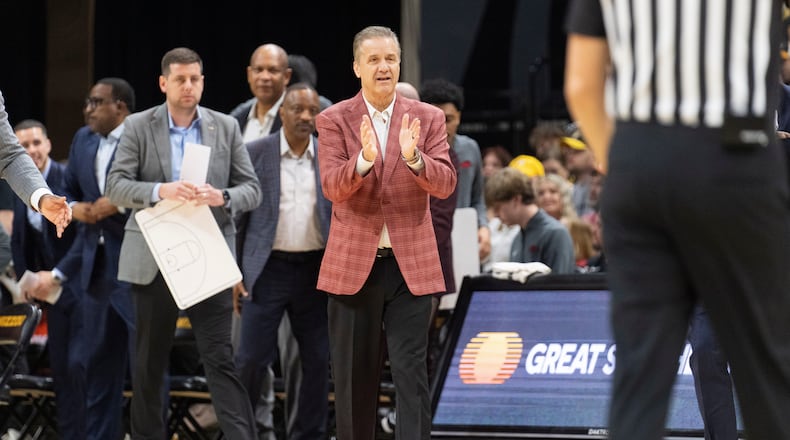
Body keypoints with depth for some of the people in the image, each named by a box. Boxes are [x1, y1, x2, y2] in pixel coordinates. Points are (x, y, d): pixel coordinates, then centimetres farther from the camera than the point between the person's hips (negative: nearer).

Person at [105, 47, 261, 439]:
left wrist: (222, 197, -18)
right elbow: (115, 186, -6)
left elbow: (252, 189, 4)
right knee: (149, 360, 9)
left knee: (220, 358, -7)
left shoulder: (226, 128, 6)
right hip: (154, 259, 0)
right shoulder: (138, 127, 2)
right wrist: (161, 191, -23)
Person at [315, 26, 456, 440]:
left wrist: (413, 158, -26)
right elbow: (332, 187, -11)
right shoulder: (334, 120, 1)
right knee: (354, 377, 8)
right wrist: (364, 159, -31)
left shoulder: (427, 118, 4)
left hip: (410, 264, 0)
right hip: (353, 265, 0)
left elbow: (445, 184, -6)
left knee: (411, 373, -6)